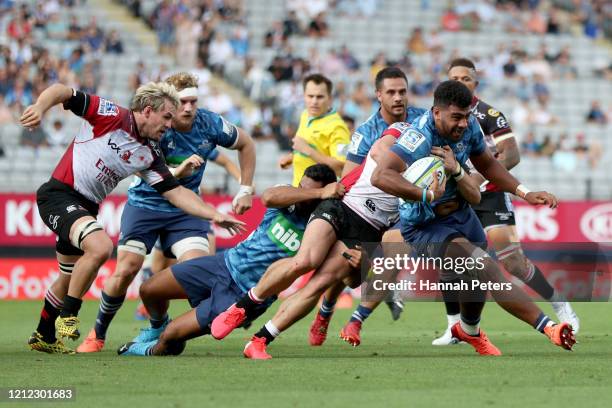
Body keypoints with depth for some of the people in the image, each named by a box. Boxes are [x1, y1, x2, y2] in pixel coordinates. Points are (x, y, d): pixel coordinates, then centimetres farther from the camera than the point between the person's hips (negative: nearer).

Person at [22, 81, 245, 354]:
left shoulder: (149, 154, 7)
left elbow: (175, 192, 6)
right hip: (58, 195, -8)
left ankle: (43, 337, 40)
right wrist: (40, 108, -34)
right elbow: (61, 91, -14)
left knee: (70, 280, 20)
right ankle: (68, 315, -14)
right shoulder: (111, 116, -12)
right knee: (100, 247, -29)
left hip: (85, 208, 8)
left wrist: (215, 215, -2)